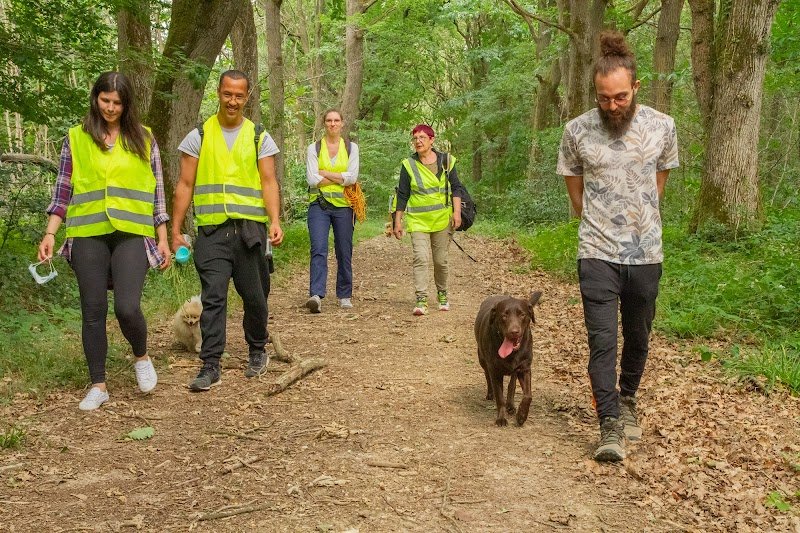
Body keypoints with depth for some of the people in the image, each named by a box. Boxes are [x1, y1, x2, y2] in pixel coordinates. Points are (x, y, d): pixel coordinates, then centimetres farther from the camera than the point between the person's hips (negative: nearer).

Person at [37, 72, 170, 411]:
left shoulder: (143, 138, 9)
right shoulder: (76, 138, 9)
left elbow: (156, 191, 9)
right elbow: (63, 190, 11)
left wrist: (163, 239, 5)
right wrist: (50, 233, 1)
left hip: (132, 234, -1)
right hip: (88, 236, 1)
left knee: (127, 307, -14)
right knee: (93, 311, 3)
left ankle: (141, 358, 17)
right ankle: (98, 385, 17)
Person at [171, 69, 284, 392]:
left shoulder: (259, 138, 8)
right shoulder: (199, 136, 8)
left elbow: (269, 182, 1)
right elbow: (185, 186, 8)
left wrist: (274, 220, -15)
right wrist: (175, 231, 4)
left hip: (249, 229, 1)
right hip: (212, 230, 0)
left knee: (254, 297, 9)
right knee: (213, 298, -7)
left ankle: (257, 351, 31)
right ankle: (210, 367, -3)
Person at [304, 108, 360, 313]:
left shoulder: (351, 147, 8)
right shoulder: (314, 148, 6)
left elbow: (352, 177, -5)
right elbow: (312, 178, -6)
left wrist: (324, 174, -6)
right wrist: (340, 179, -6)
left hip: (343, 204, 1)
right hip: (319, 204, -1)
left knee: (344, 252, 6)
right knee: (318, 250, -14)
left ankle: (345, 296, 17)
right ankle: (316, 295, -23)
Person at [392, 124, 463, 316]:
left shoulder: (446, 161, 4)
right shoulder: (408, 165, 2)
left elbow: (456, 188, 6)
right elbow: (402, 195, 4)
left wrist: (457, 212, -5)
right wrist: (398, 221, 2)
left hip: (442, 219, 1)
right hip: (418, 220, -1)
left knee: (441, 260, 8)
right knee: (421, 258, -15)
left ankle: (442, 295, 29)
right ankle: (421, 300, -18)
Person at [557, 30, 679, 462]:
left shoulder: (661, 126, -1)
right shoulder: (577, 130, -4)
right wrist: (599, 224, 8)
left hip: (645, 253, 2)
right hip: (598, 254, -2)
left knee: (638, 337, 15)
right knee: (602, 340, -7)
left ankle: (627, 400, 39)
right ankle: (611, 426, -1)